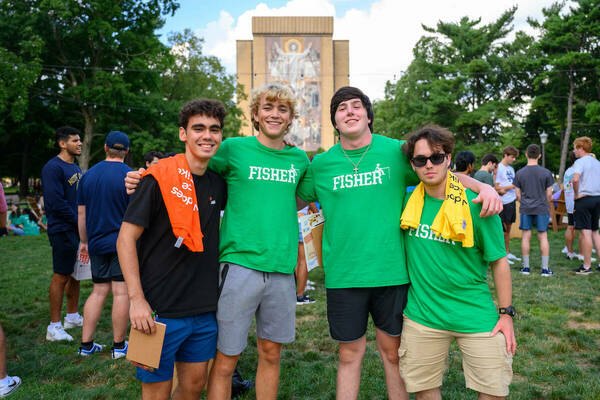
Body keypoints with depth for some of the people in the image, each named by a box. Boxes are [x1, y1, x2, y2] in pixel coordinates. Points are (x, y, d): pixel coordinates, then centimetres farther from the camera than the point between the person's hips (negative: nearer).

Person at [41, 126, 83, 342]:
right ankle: (54, 327, 6)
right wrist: (79, 221, -14)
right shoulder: (53, 168, -13)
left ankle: (72, 316, 30)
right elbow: (56, 203, -20)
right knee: (61, 276, -4)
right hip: (63, 230, -9)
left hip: (78, 229, 9)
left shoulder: (75, 167, 16)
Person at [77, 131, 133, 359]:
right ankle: (119, 346, 11)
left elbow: (81, 213, 11)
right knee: (121, 292, 2)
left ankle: (86, 344, 17)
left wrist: (84, 242, 20)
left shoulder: (88, 175, 7)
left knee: (99, 291, 14)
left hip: (97, 243, 5)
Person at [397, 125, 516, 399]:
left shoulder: (476, 205, -12)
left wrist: (506, 314, -4)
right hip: (421, 314, 2)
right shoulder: (408, 201, -3)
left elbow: (499, 261, -4)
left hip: (475, 315, -2)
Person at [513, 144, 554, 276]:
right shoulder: (546, 173, -5)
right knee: (543, 237, 4)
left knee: (526, 236, 6)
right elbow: (549, 194, -1)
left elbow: (517, 194, 1)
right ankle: (545, 268, 6)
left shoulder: (519, 173, -2)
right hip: (542, 208, -1)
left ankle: (526, 267, 11)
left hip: (525, 209, 1)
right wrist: (547, 206, 15)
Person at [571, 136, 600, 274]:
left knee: (585, 232, -5)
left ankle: (587, 266, -1)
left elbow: (575, 179, -26)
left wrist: (576, 193, -13)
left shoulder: (580, 162, -10)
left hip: (584, 198, -8)